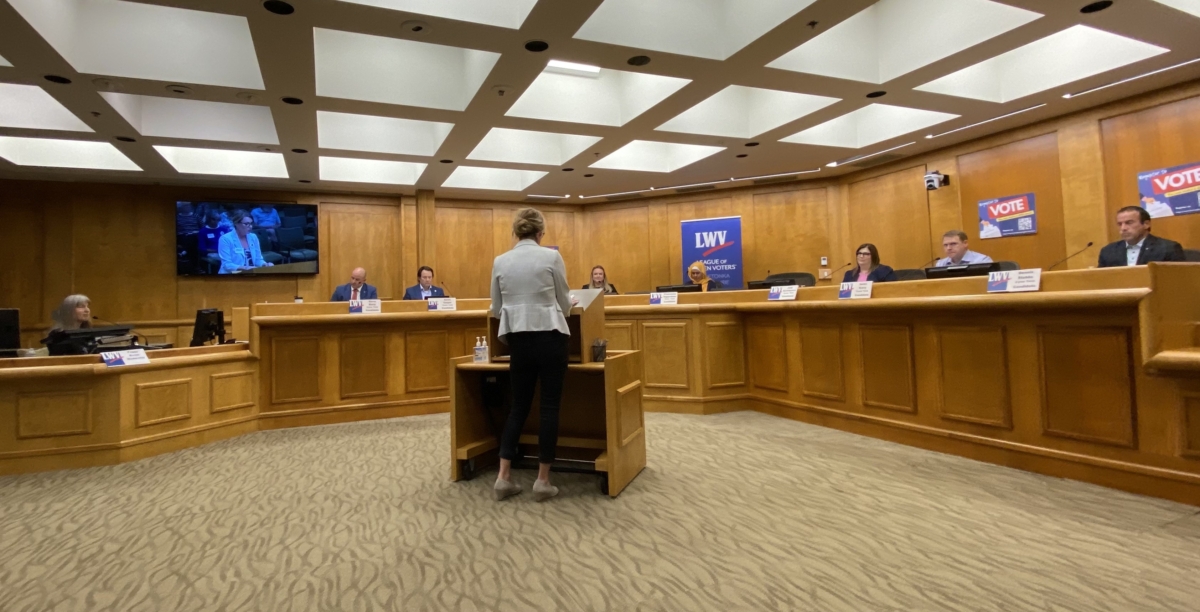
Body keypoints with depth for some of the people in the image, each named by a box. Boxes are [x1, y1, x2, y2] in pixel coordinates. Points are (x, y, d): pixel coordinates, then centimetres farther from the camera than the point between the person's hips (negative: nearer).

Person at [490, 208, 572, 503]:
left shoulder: (500, 262, 4)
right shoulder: (552, 256, -6)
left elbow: (496, 309, 10)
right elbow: (565, 303, 2)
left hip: (518, 339, 4)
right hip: (549, 336, -4)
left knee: (519, 405, 14)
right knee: (549, 406, 5)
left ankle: (503, 477, 14)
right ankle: (542, 480, 10)